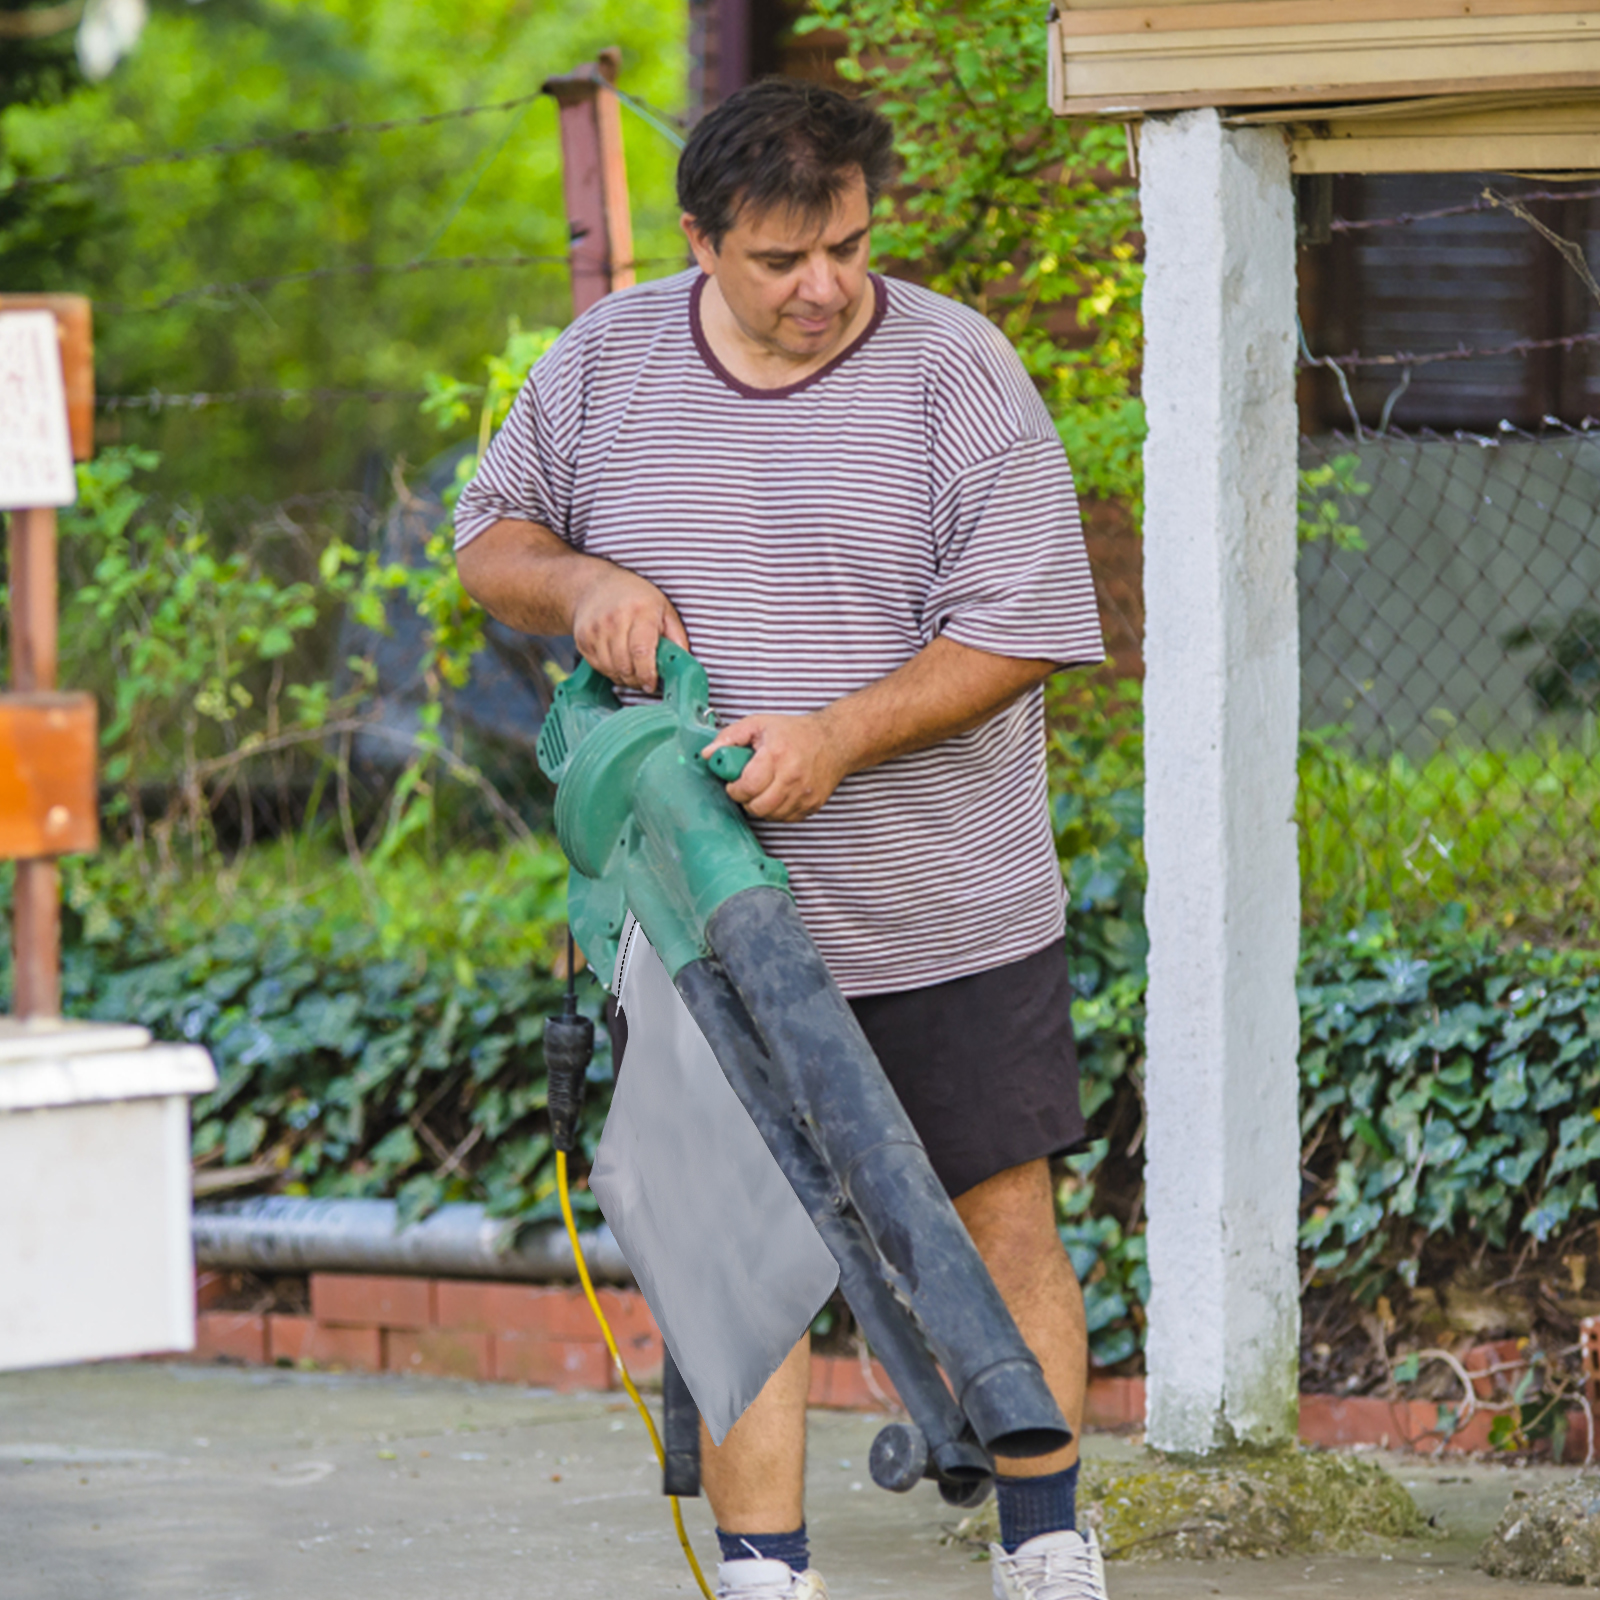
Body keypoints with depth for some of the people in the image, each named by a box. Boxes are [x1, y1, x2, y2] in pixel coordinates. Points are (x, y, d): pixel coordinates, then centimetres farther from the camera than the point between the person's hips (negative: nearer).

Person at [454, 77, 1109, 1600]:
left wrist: (836, 737, -22)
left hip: (949, 920, -2)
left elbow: (1017, 629, -10)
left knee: (1004, 1227, 3)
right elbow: (489, 539, 13)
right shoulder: (605, 362, 3)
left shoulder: (957, 373, -7)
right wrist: (578, 580, -10)